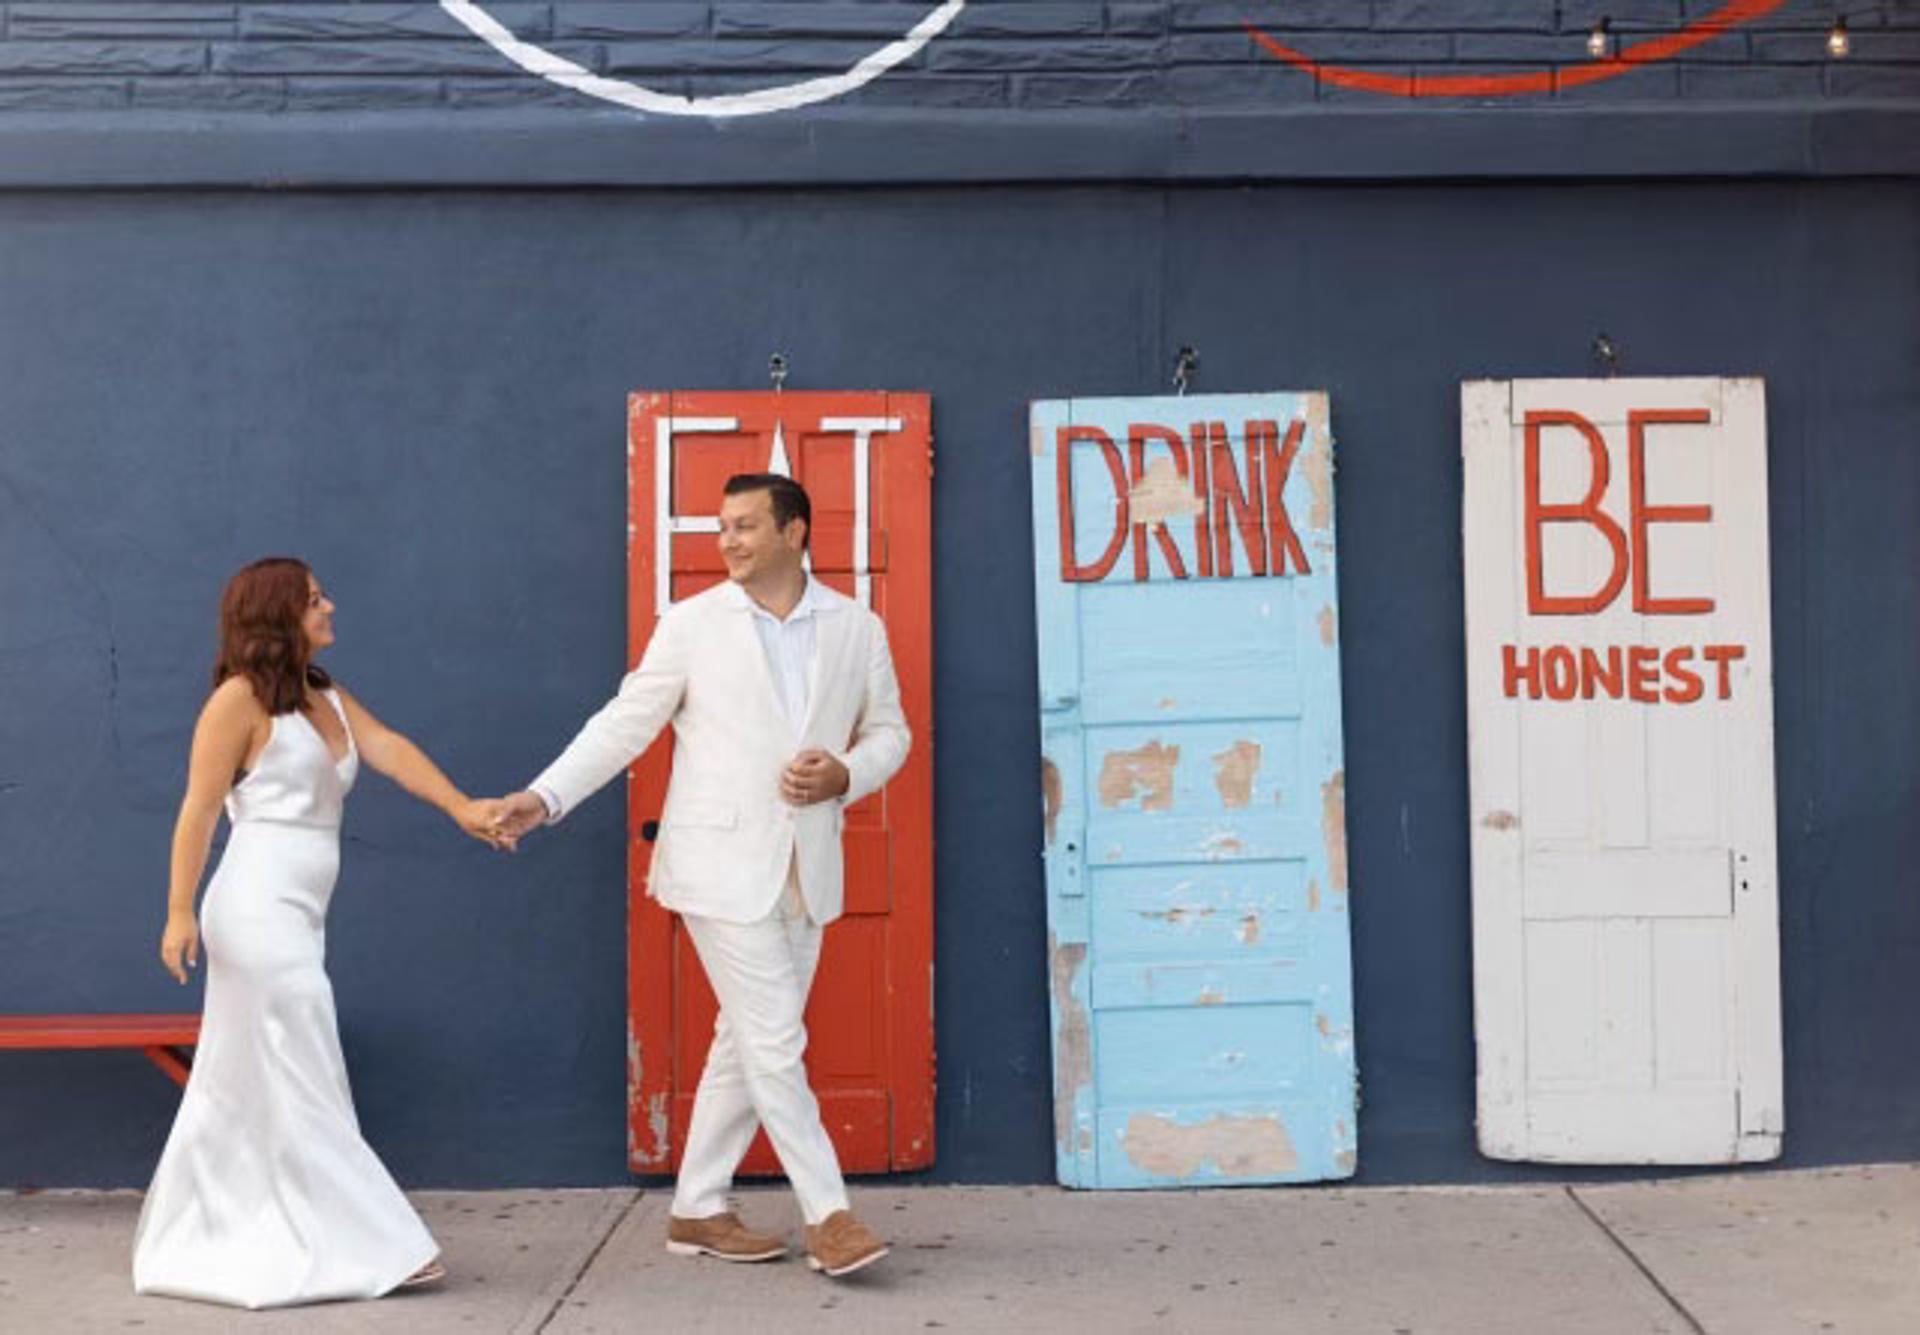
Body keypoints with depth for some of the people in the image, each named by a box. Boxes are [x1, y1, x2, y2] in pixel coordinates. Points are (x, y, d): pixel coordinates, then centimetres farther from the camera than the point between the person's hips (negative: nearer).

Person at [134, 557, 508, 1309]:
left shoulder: (328, 699, 15)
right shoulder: (241, 697, -7)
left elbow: (391, 750, 0)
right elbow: (199, 810, -10)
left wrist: (460, 808, -15)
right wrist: (180, 912, -14)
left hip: (296, 915, 8)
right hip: (259, 910, -8)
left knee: (247, 1086, 15)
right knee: (303, 1084, -3)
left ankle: (194, 1244, 26)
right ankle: (366, 1247, 3)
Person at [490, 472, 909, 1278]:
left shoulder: (857, 627, 5)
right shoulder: (691, 624, -2)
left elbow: (890, 731, 11)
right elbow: (625, 723, -2)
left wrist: (845, 775, -9)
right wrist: (546, 797, -11)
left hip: (807, 869, 4)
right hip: (724, 863, -4)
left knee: (746, 1043, 11)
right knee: (774, 1043, -6)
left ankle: (697, 1211, 24)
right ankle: (827, 1215, 5)